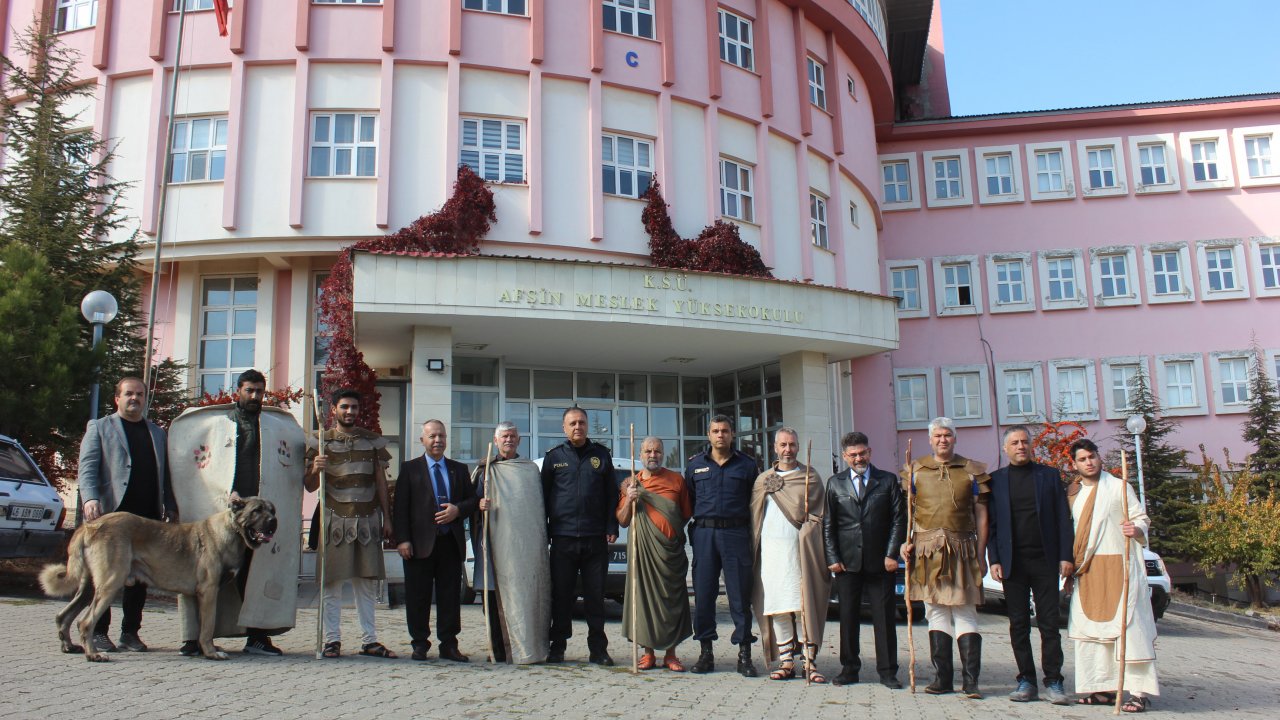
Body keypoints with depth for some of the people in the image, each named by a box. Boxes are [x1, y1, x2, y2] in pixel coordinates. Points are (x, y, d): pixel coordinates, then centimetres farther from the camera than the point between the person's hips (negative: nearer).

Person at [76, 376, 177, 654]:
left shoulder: (157, 433, 21)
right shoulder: (99, 428, 9)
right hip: (111, 514, -3)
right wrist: (90, 498, -18)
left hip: (147, 517, 4)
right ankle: (98, 632, 9)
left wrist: (171, 507, 7)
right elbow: (87, 467, -2)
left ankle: (130, 631, 12)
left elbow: (165, 473, 18)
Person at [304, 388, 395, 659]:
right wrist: (315, 469, -18)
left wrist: (387, 518, 8)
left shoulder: (373, 441, 10)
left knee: (367, 581, 5)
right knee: (331, 580, -1)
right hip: (334, 520, -2)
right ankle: (332, 640, 8)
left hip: (367, 521, 2)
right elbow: (311, 487, 4)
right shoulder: (320, 441, 4)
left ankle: (369, 640, 11)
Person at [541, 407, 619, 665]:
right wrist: (543, 533, 4)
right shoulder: (554, 457, 8)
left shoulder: (601, 454, 10)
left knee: (595, 595, 4)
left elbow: (612, 494, 11)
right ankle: (557, 647, 13)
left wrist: (612, 528, 2)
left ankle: (598, 649, 11)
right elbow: (543, 496, 10)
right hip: (563, 538, 0)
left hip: (596, 538, 0)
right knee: (561, 595, 4)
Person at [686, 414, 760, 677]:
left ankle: (744, 655, 5)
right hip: (704, 533, 2)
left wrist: (753, 534, 0)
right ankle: (706, 652, 11)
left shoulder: (747, 464, 8)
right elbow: (687, 500, 16)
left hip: (736, 534, -1)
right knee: (703, 593, 2)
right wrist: (693, 531, 6)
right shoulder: (695, 464, 12)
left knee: (740, 594, -1)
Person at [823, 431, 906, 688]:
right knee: (848, 616, 5)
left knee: (884, 616, 3)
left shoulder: (888, 481, 6)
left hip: (880, 561, -1)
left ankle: (887, 671, 11)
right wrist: (832, 558, -2)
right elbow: (828, 524, 7)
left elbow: (898, 519, 3)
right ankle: (849, 669, 15)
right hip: (847, 561, 1)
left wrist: (892, 554, -5)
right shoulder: (835, 483, 8)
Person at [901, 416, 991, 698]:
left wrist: (981, 554, 1)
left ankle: (971, 680, 2)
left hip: (962, 549, -1)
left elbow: (981, 514, 6)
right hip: (927, 549, 1)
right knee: (936, 612, 5)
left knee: (965, 613, -2)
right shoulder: (915, 470, 10)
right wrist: (905, 542, -4)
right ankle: (943, 678, 11)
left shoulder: (973, 470, 7)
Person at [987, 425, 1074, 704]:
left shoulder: (1050, 475, 8)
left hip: (1045, 560, 0)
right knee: (1019, 624, 4)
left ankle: (1053, 682, 6)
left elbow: (1063, 518, 5)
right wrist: (994, 560, -3)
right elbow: (991, 523, 5)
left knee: (1049, 623, 1)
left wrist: (1066, 556, -3)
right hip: (1013, 563, 0)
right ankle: (1026, 681, 11)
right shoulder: (996, 480, 7)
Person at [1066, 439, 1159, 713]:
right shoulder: (1075, 493, 15)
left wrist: (1136, 529, -24)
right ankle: (1102, 688, 12)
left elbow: (1141, 517, -3)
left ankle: (1140, 691, -8)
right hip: (1087, 571, 6)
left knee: (1127, 626, -9)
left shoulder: (1118, 487, -1)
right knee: (1090, 627, 5)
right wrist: (1070, 566, 18)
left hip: (1118, 565, -6)